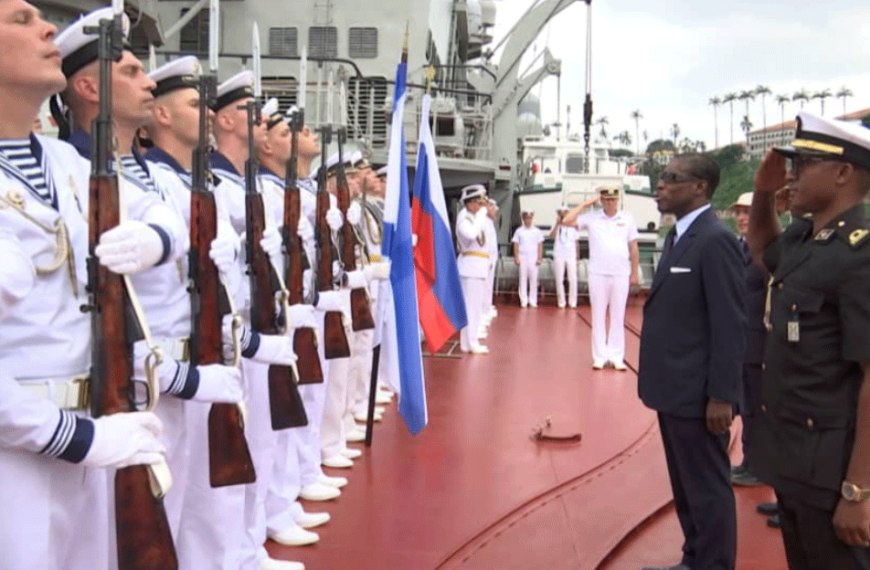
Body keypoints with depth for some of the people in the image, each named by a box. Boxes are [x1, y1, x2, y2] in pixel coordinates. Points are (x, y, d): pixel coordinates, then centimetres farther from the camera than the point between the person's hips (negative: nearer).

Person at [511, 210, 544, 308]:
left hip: (533, 258, 1)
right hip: (522, 257, 0)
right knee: (523, 279, 0)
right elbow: (516, 245, 5)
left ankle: (533, 301, 5)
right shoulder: (519, 231, 6)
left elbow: (540, 245, 8)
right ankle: (523, 301, 3)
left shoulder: (537, 231, 8)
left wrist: (539, 258, 1)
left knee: (533, 279, -1)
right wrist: (516, 258, -3)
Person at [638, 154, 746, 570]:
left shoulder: (715, 240, -17)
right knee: (685, 487, 20)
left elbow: (730, 325, -20)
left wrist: (722, 396, -20)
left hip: (697, 393, -9)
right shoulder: (677, 236, 12)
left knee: (707, 490, 4)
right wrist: (657, 380, 16)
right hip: (674, 388, 9)